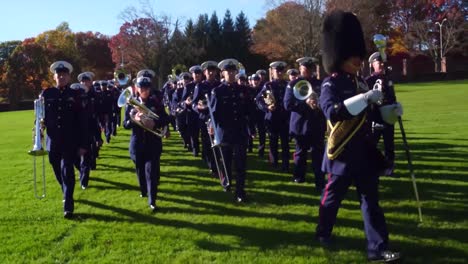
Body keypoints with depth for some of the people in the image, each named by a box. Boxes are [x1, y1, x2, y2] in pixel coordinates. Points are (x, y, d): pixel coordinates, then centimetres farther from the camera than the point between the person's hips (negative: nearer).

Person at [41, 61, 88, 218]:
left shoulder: (75, 95, -1)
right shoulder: (46, 94, 5)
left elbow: (82, 121, -2)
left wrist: (83, 144, -5)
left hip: (70, 141, -3)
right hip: (53, 141, 3)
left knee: (67, 171, -8)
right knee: (58, 172, 15)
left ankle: (68, 205, -2)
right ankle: (67, 194, 39)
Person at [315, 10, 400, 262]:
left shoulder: (359, 82, 11)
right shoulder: (331, 85, -13)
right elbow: (333, 111, -32)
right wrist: (365, 97, -33)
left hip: (365, 151, 7)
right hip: (343, 153, -7)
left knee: (371, 200, 6)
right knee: (333, 196, 10)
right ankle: (323, 233, 32)